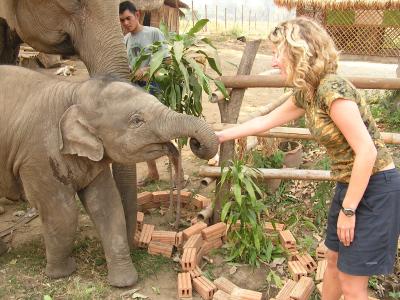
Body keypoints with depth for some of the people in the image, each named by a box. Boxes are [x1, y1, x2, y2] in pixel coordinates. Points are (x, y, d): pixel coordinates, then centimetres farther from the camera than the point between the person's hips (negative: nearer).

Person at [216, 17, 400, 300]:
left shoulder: (332, 88, -24)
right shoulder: (307, 94, 4)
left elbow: (367, 151, -25)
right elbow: (264, 121, 17)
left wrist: (348, 210, -18)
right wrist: (218, 136, 22)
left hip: (375, 188, -9)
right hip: (350, 184, 9)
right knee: (335, 260, 23)